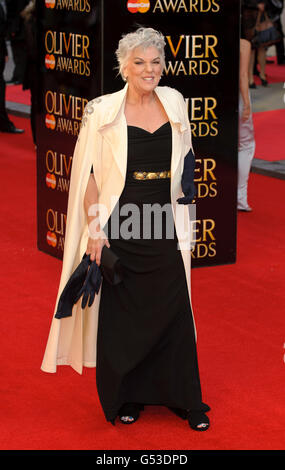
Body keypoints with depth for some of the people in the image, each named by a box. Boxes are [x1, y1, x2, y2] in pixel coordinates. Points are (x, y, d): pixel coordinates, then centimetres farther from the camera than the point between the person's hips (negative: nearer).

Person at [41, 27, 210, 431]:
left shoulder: (174, 102, 6)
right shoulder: (103, 112, -6)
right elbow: (88, 174, -6)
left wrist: (187, 182, 7)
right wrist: (95, 229, -11)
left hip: (164, 226, 3)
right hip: (120, 226, -3)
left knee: (174, 311, 3)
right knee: (121, 312, 6)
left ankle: (185, 400, 15)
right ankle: (124, 398, 23)